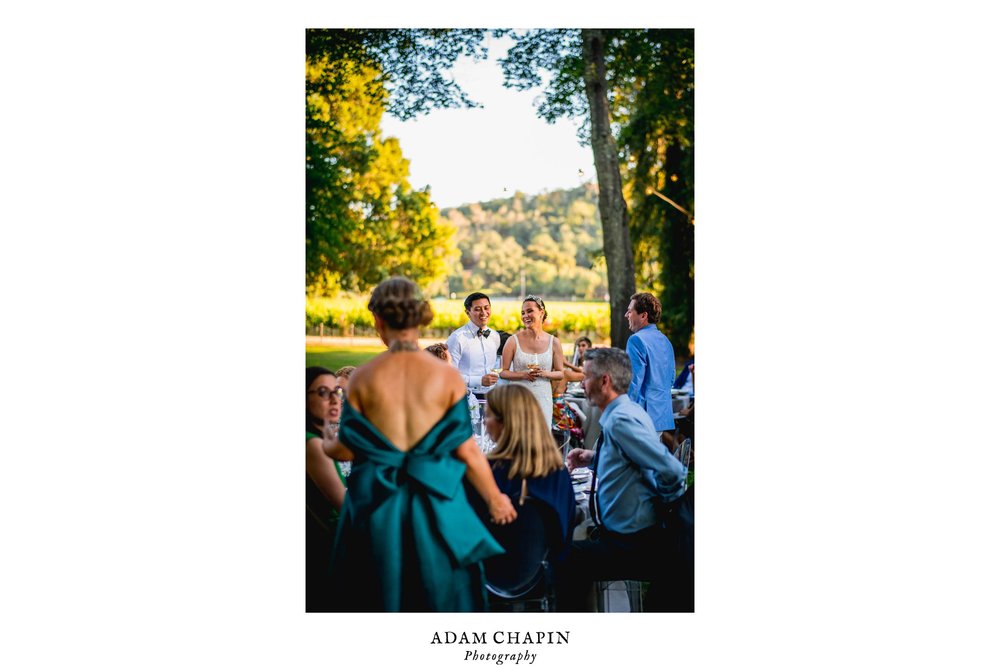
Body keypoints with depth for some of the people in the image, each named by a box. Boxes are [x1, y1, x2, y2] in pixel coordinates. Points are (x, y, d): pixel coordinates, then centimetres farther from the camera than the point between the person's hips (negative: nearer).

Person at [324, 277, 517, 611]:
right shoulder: (447, 376, -7)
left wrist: (322, 446, 21)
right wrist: (495, 499, 7)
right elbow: (466, 449, -6)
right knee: (441, 595, 16)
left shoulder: (363, 378, -7)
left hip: (376, 507, 1)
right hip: (436, 504, 0)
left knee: (378, 597, 17)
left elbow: (347, 449, -2)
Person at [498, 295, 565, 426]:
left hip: (543, 399, 2)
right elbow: (503, 372, -1)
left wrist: (544, 373, -12)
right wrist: (523, 375, -16)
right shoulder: (514, 340, -2)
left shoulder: (553, 342, 3)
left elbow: (560, 374, 7)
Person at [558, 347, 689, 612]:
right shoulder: (623, 412, 7)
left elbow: (672, 472, -28)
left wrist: (661, 501, -9)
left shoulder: (621, 420, -23)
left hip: (633, 546, -10)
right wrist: (595, 458, 10)